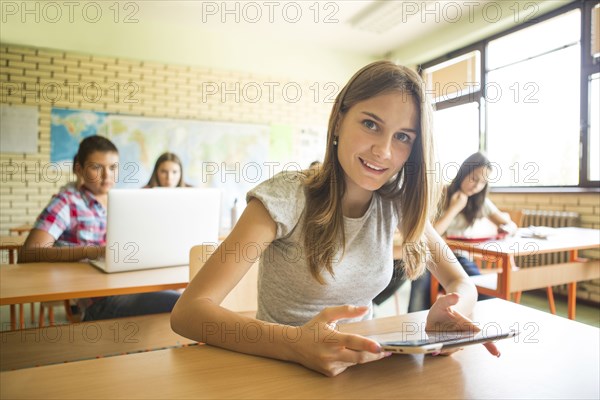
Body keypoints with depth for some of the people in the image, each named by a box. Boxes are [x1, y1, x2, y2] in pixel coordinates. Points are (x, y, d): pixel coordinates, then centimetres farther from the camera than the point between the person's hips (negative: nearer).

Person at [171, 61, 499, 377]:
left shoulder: (397, 202, -4)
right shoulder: (287, 197, -18)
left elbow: (462, 284, 0)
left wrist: (450, 312, -22)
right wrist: (294, 344, -38)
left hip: (361, 365, 4)